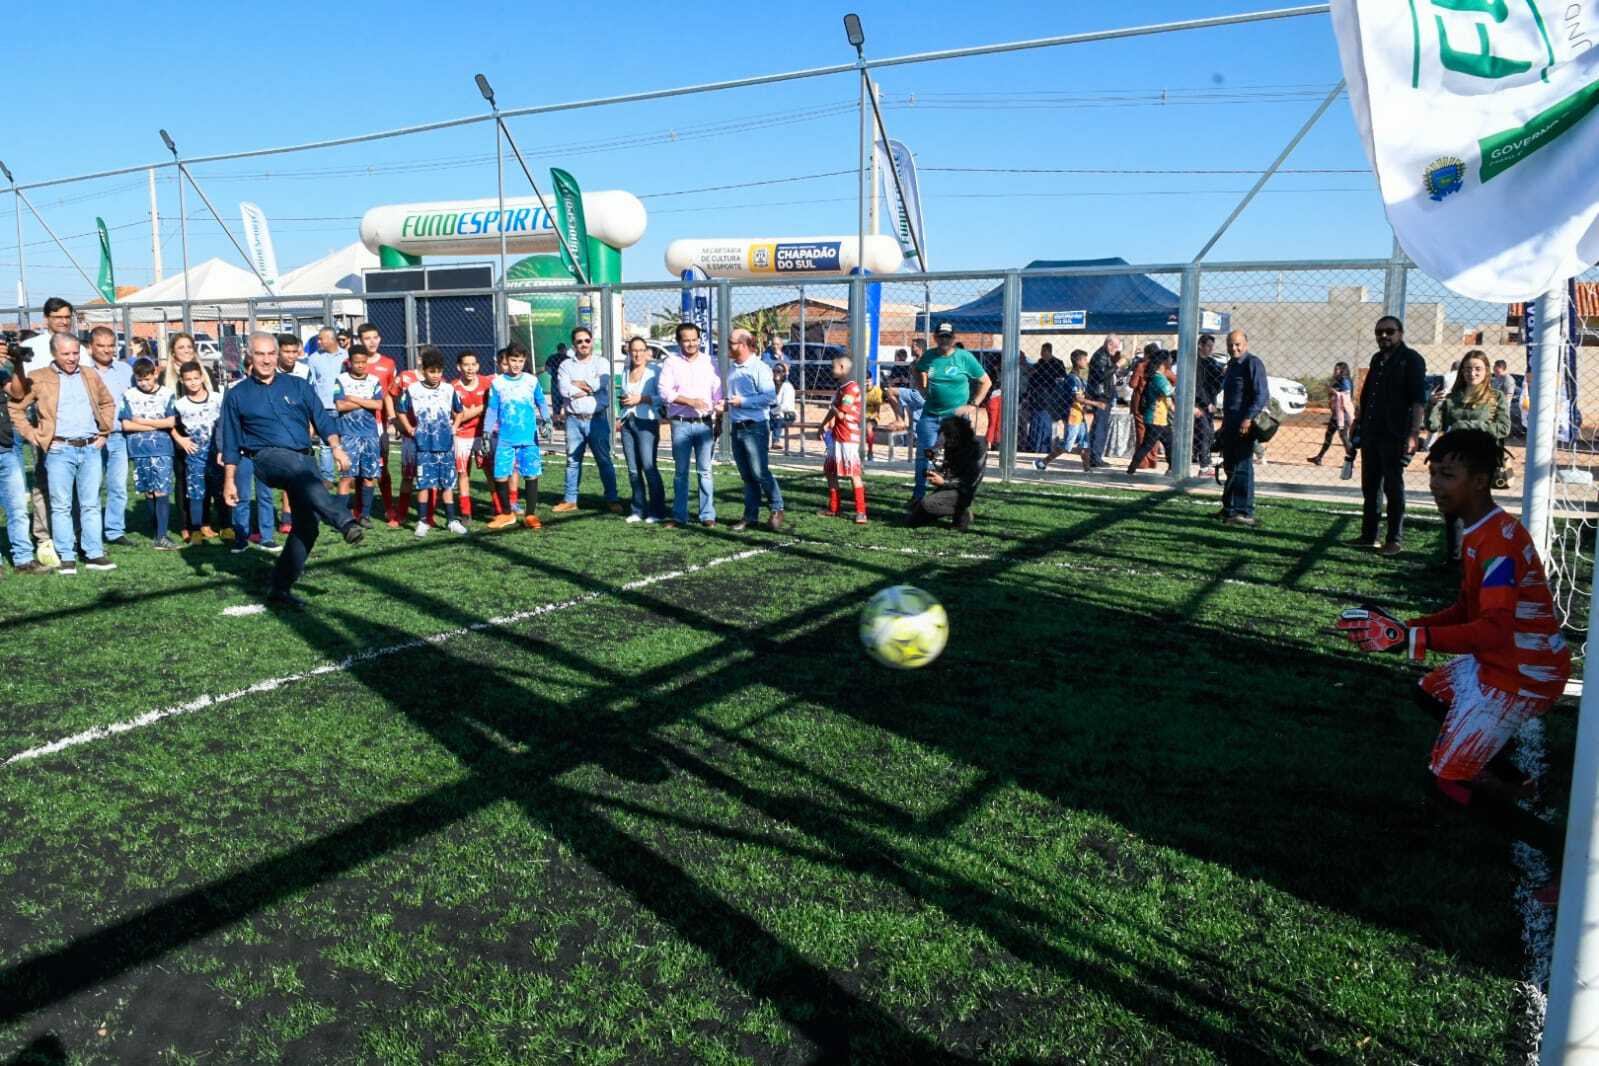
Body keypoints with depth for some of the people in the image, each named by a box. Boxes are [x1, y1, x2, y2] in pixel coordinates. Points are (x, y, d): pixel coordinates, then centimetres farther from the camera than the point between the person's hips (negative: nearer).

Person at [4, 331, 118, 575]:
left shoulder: (90, 376, 13)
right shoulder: (38, 379, 1)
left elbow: (107, 403, 24)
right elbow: (14, 408, 2)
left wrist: (104, 432, 15)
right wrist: (33, 436, -4)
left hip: (91, 448, 3)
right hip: (59, 450, -3)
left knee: (91, 504, 6)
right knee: (61, 506, 1)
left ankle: (94, 554, 10)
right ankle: (66, 558, 5)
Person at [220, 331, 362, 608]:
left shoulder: (299, 386, 16)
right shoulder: (237, 396, 11)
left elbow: (322, 419, 10)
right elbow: (231, 443, 12)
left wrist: (336, 447, -6)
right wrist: (229, 481, 8)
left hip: (304, 459, 3)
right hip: (269, 457, -3)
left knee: (307, 527, -5)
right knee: (301, 473, -38)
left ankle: (279, 588, 5)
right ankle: (346, 523, -59)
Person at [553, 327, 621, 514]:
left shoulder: (601, 363, 6)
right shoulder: (566, 365, 9)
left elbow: (601, 383, -14)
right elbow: (563, 389, -7)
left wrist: (577, 384, -4)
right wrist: (589, 388, -7)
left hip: (597, 419, -2)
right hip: (574, 420, 2)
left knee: (604, 460, 0)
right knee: (573, 461, 7)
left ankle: (612, 500, 4)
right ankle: (570, 500, 14)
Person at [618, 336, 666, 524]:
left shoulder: (654, 371, -2)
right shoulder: (625, 373, 17)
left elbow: (662, 397, -8)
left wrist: (641, 398, -14)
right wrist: (623, 400, 10)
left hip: (647, 422, -6)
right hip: (627, 422, 6)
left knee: (649, 467, -11)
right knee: (633, 469, 5)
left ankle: (657, 510, -4)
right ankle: (638, 510, 12)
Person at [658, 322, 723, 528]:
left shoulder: (709, 362, 10)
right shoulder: (671, 363, 5)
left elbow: (718, 391, 9)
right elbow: (664, 391, -6)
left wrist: (719, 404, -7)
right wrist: (691, 401, -15)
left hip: (704, 424, 1)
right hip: (680, 424, -1)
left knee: (705, 470, 0)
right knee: (680, 471, 5)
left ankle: (708, 516, 4)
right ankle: (679, 516, 11)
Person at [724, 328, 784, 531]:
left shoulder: (759, 368, -9)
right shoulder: (732, 370, 15)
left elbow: (770, 397, -18)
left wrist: (742, 401, -17)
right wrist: (726, 405, 8)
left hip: (755, 427, -7)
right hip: (737, 428, 7)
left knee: (759, 472, -7)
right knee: (746, 475, 9)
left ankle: (777, 509, 7)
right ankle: (751, 515, 15)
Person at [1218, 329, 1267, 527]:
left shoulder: (1253, 364, -10)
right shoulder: (1232, 364, 19)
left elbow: (1261, 395, -17)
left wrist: (1249, 419, -25)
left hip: (1244, 424, -9)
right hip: (1230, 423, 9)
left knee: (1242, 468, -10)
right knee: (1230, 467, 14)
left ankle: (1245, 513, -10)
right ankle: (1230, 508, 23)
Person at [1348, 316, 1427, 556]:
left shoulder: (1411, 359, -5)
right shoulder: (1377, 359, 18)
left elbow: (1419, 399, -11)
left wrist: (1414, 433, -19)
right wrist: (1357, 424, 19)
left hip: (1395, 436, -7)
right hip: (1371, 433, 7)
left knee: (1393, 487, -3)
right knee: (1370, 486, 10)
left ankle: (1394, 540, 2)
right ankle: (1368, 536, 18)